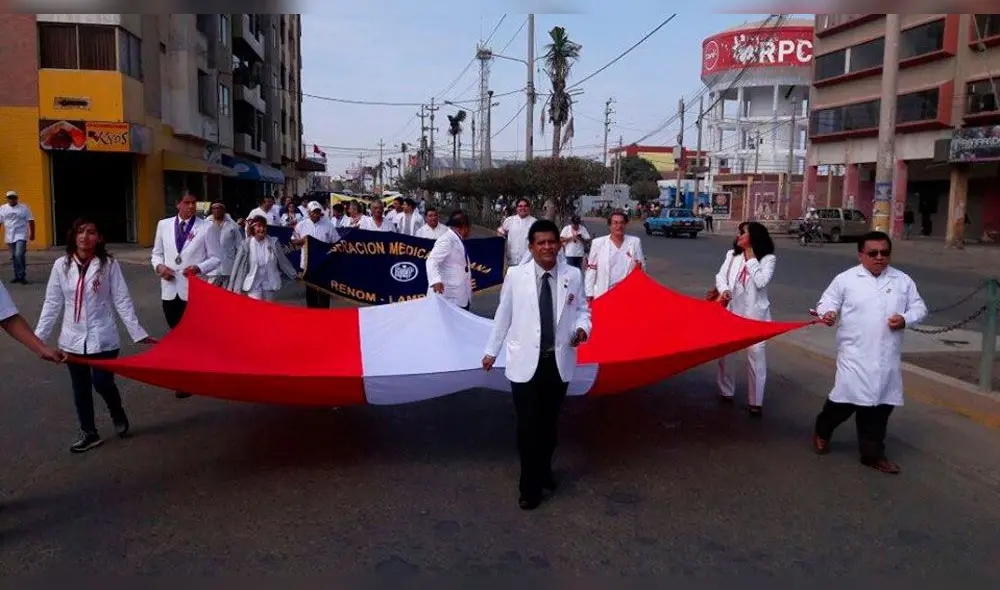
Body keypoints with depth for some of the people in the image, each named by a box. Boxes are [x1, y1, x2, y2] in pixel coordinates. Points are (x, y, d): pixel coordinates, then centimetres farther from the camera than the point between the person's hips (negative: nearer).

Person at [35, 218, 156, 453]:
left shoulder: (109, 264, -7)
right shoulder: (61, 265, -1)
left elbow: (122, 301, -6)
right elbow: (52, 304, 4)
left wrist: (138, 333, -9)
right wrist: (38, 335, 2)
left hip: (102, 338, -3)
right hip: (73, 339, 3)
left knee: (102, 383, -4)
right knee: (81, 388, 12)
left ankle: (118, 415, 27)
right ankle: (88, 433, 28)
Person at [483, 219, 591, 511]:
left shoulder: (573, 275, -1)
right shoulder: (515, 275, -5)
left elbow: (582, 309, 10)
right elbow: (503, 315, 4)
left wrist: (582, 328, -12)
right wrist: (492, 350, 9)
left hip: (559, 361, 2)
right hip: (526, 362, -2)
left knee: (549, 423, 15)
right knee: (528, 426, 0)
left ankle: (545, 470, 38)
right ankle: (530, 486, 16)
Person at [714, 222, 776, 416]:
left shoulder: (768, 259, -6)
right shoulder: (732, 254, 5)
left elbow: (761, 282, -19)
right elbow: (721, 275, -1)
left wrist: (751, 258, -14)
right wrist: (724, 290, -21)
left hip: (754, 314, -4)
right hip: (731, 311, 4)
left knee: (755, 356, -1)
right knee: (724, 351, 9)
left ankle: (755, 401, 9)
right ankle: (726, 391, 27)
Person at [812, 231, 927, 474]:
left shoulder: (903, 281, 7)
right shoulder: (846, 279, -2)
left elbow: (919, 308, 11)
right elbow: (828, 300, 2)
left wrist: (906, 319, -10)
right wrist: (827, 313, -21)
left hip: (887, 358, 4)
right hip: (855, 355, -3)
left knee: (881, 405, 8)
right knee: (846, 400, -2)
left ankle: (873, 453, 21)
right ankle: (822, 431, 27)